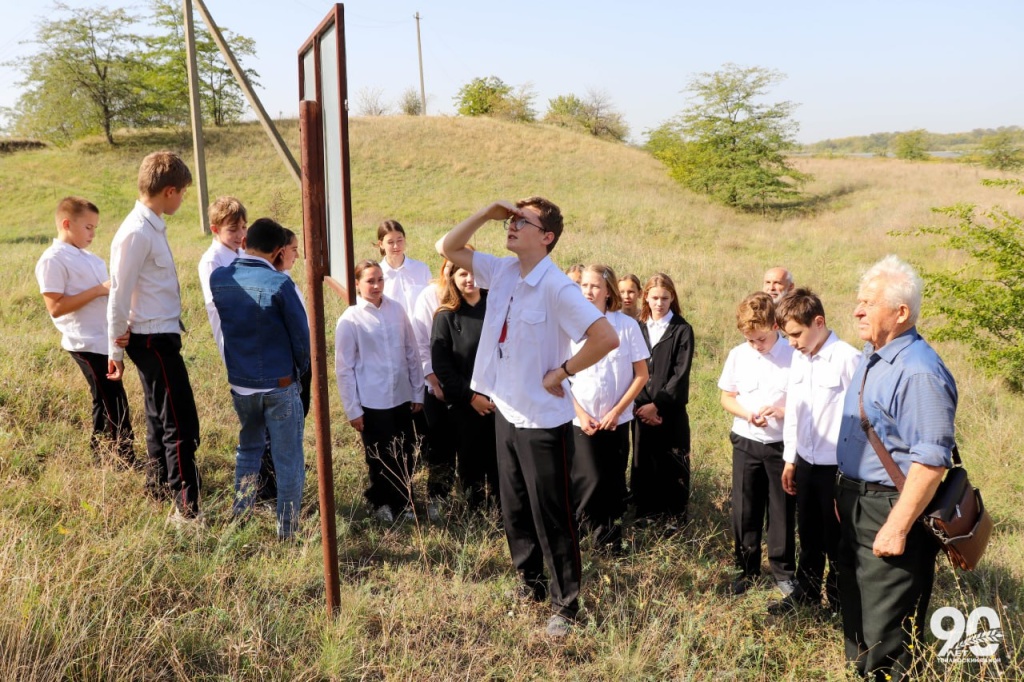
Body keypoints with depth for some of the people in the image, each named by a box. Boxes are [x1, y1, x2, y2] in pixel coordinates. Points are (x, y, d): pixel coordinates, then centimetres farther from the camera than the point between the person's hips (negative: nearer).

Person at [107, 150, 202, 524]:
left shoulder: (153, 227, 9)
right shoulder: (136, 233, -19)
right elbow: (119, 295, -16)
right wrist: (115, 349, -8)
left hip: (160, 336, 10)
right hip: (153, 339, -10)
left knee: (160, 417, 21)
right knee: (181, 424, -8)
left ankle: (159, 486, 37)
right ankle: (187, 510, -4)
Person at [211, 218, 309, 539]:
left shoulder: (218, 278, -4)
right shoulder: (279, 284, -18)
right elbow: (301, 333, -11)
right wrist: (302, 369, 7)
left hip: (239, 383, 5)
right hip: (279, 384, -5)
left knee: (249, 447, 26)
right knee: (288, 461, 7)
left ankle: (240, 514, 33)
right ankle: (287, 530, 13)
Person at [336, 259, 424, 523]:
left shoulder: (396, 310, 1)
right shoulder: (349, 320, -9)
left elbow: (411, 353, 6)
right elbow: (344, 369, -7)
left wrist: (418, 392, 7)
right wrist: (352, 409, -7)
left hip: (402, 396, 4)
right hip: (372, 402, -3)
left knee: (405, 454, 12)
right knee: (381, 457, 10)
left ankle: (404, 502, 31)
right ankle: (381, 503, 32)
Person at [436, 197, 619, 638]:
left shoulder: (556, 287, -20)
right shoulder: (501, 272, 2)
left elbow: (606, 338, -26)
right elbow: (447, 248, 7)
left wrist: (562, 372, -17)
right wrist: (487, 213, -5)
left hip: (544, 420, -7)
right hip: (506, 413, 8)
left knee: (552, 518, 5)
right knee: (514, 512, 20)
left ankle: (565, 606, 21)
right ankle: (529, 585, 39)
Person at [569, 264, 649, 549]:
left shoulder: (627, 325, -6)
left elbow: (641, 375, -2)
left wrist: (616, 411, -7)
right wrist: (581, 414, -7)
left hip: (617, 419, 0)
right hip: (581, 420, 0)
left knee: (614, 482, 7)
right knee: (590, 480, -6)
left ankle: (612, 537, 25)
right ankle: (598, 533, 17)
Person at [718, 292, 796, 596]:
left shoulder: (794, 355, -11)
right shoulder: (738, 355, -1)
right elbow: (727, 397, 7)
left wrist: (782, 411, -24)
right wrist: (746, 414, -12)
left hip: (782, 445, -3)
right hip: (746, 443, 3)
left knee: (783, 512, 8)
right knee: (745, 511, 10)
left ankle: (783, 572, 26)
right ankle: (747, 569, 26)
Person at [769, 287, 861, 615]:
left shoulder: (847, 359, -18)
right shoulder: (798, 357, 5)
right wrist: (790, 459, 14)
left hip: (836, 466, -7)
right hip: (806, 462, 7)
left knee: (836, 541, 9)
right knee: (808, 537, 20)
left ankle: (838, 603, 26)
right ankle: (806, 593, 37)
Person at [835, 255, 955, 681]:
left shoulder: (919, 371, -23)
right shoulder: (870, 357, 8)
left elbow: (931, 461, -27)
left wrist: (897, 528, -26)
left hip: (891, 510, -10)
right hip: (855, 503, 10)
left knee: (886, 636, 1)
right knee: (855, 611, 23)